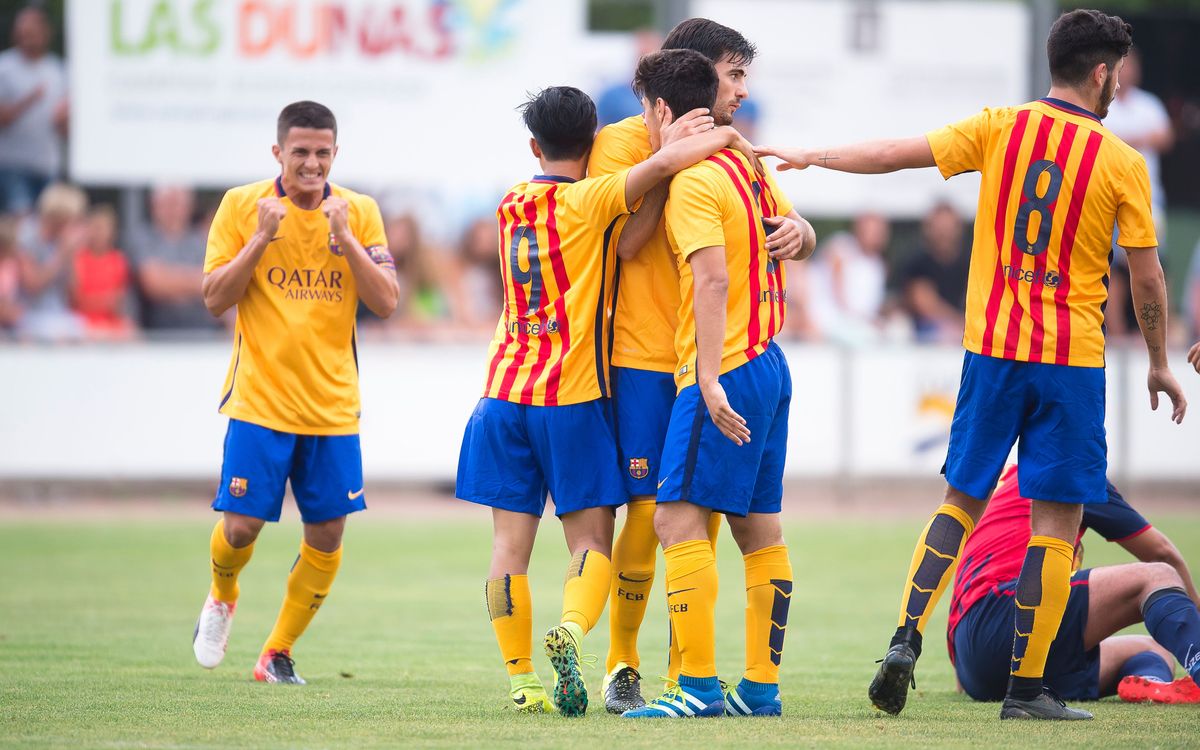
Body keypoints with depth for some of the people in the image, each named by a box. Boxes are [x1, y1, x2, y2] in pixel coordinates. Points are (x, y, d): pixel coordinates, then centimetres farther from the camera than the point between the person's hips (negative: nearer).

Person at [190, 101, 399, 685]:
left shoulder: (359, 212, 3)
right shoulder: (243, 205, -2)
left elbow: (386, 303, -4)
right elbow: (214, 299, -6)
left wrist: (345, 239, -15)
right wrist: (261, 238, -17)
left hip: (333, 405, 2)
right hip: (259, 401, -2)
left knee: (326, 538, -1)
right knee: (241, 527, -7)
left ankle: (277, 653, 15)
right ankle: (222, 598, 27)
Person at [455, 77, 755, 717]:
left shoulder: (512, 204, 11)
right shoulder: (586, 202, -4)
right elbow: (661, 166, -18)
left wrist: (662, 143, 8)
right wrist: (726, 138, -1)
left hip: (505, 394, 4)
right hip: (571, 398, -4)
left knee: (511, 540, 3)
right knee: (590, 538, 3)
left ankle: (520, 679, -2)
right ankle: (572, 629, -24)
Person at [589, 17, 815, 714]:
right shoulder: (622, 142, -3)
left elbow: (795, 233, 8)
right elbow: (623, 242, -13)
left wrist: (796, 229, -15)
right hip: (641, 360, -5)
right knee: (649, 513, -9)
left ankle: (687, 670, 11)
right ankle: (622, 669, 4)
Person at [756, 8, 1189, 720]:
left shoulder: (1000, 128, 1)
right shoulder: (1123, 162, -4)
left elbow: (897, 153, 1)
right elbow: (1147, 279, -1)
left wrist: (811, 156, 12)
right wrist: (1159, 364, 12)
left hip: (992, 350, 3)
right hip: (1072, 361, -3)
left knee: (962, 499, 15)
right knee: (1057, 520, 1)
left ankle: (907, 638, 0)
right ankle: (1028, 687, -2)